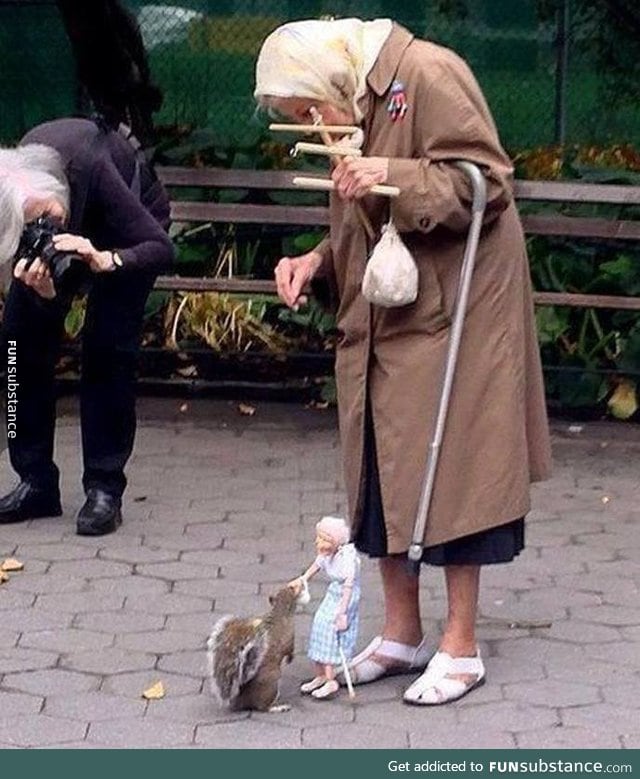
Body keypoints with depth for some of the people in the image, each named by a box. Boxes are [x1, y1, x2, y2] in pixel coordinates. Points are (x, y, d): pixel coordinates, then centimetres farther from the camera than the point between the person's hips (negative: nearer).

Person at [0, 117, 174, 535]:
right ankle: (36, 482, 4)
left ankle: (105, 489, -11)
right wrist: (42, 292, -47)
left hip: (130, 220, -3)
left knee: (108, 347, -17)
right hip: (78, 224, 4)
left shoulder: (88, 166, -42)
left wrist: (105, 261, -55)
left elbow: (162, 249, -38)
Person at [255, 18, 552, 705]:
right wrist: (316, 262, 4)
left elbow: (488, 180, -18)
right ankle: (401, 635, 21)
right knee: (382, 476, 10)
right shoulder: (355, 116, 14)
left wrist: (396, 178, -27)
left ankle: (460, 647, 5)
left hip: (448, 320, -8)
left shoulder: (427, 74, -14)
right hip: (381, 329, 8)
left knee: (446, 475, -4)